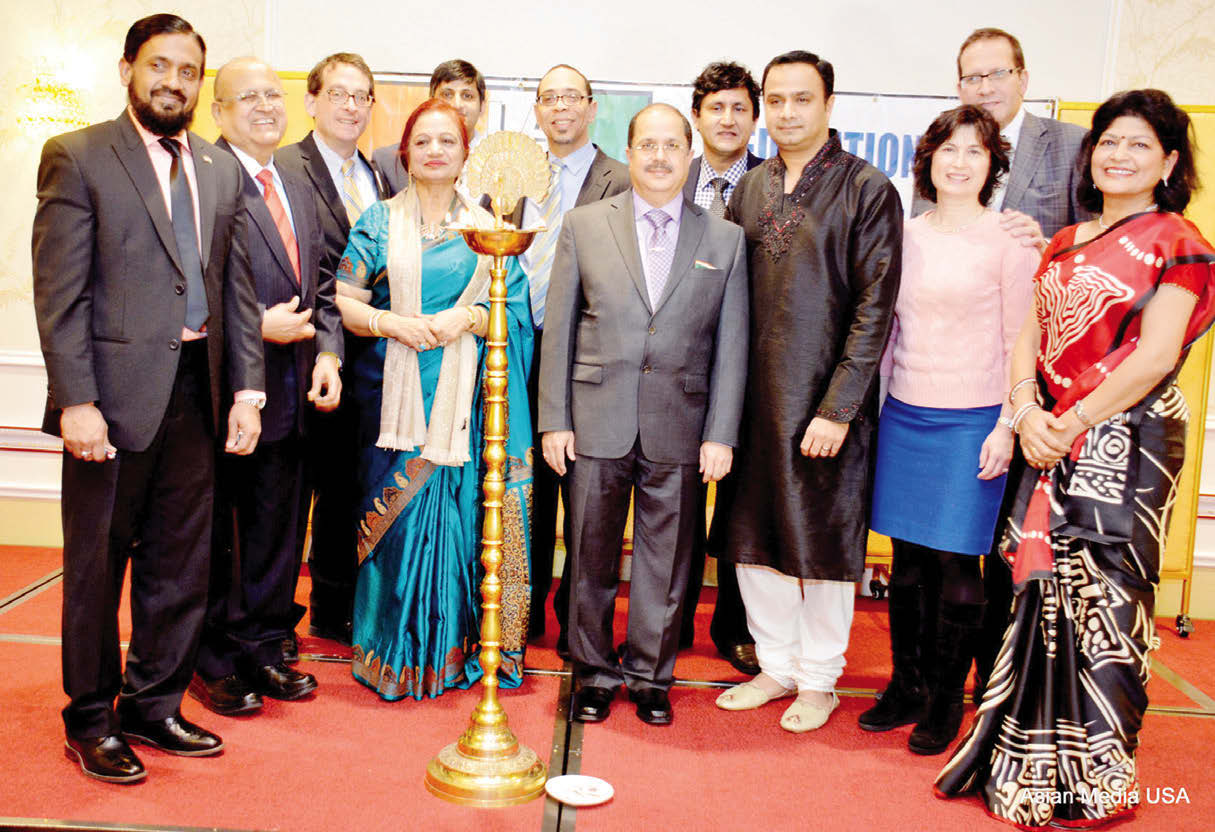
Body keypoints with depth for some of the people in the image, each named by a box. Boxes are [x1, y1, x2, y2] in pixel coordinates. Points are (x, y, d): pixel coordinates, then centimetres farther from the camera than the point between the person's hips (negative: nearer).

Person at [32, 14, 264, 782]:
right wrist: (75, 400, -15)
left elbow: (238, 288, 12)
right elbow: (59, 292, -8)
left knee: (182, 565, 12)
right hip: (115, 391, -5)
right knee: (96, 566, 7)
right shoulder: (77, 157, -2)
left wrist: (248, 388, 4)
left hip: (197, 392, 5)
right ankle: (91, 721, 22)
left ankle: (153, 705, 28)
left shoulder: (223, 171, 13)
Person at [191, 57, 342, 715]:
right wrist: (258, 324, -17)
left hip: (292, 388, 7)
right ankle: (214, 661, 21)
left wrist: (327, 353, 2)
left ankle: (264, 647, 28)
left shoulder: (297, 188, 16)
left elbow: (320, 286, 16)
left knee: (279, 527, 14)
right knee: (217, 531, 6)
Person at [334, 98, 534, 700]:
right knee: (395, 509, -1)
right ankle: (393, 649, 12)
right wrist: (392, 323, -14)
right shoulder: (379, 222, 8)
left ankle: (450, 648, 13)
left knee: (456, 509, -1)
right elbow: (342, 301, 3)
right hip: (395, 394, 0)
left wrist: (465, 319, -13)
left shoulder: (486, 229, 11)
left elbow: (512, 309, 5)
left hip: (462, 398, 1)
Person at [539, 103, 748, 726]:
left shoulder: (725, 239, 5)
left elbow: (731, 345, 3)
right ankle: (594, 673, 28)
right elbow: (558, 329, 4)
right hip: (597, 423, 0)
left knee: (665, 559, 10)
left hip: (680, 430, 0)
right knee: (591, 557, 9)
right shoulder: (584, 225, 4)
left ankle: (650, 674, 28)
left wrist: (721, 434, -3)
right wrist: (553, 420, -1)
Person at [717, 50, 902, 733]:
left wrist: (837, 408, -15)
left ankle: (819, 681, 25)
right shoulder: (750, 188, 10)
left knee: (826, 545, 6)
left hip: (827, 401, -5)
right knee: (754, 539, 12)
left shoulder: (869, 190, -6)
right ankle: (777, 665, 30)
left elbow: (875, 308, -10)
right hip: (755, 395, 5)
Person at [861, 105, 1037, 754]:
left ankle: (946, 701, 18)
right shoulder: (904, 235, 9)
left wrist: (1008, 425, -9)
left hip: (971, 422, -4)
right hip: (903, 416, 4)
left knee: (955, 564, 2)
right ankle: (905, 686, 25)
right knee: (907, 561, 11)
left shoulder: (1009, 239, -4)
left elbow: (1021, 342, -4)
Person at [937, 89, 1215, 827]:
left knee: (1101, 598, -2)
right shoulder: (1067, 242, 16)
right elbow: (1030, 335, 12)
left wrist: (1073, 422, -13)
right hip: (1052, 441, 6)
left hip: (1124, 443, -6)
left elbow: (1156, 356, -13)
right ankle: (1030, 760, 22)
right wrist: (1028, 413, -5)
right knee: (1046, 590, 8)